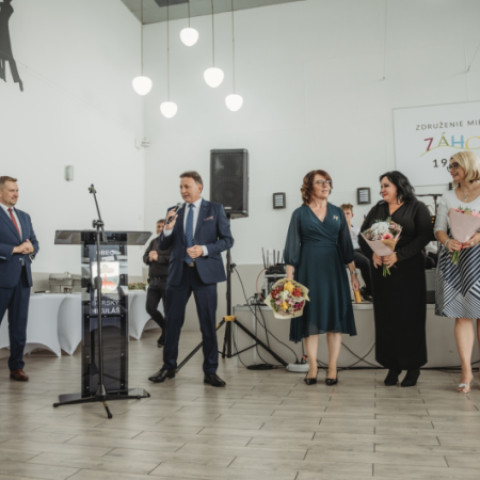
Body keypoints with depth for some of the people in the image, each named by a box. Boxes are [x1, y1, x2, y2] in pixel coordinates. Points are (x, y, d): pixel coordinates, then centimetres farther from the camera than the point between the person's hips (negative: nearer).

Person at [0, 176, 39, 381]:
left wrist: (31, 248, -4)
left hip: (23, 277, 6)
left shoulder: (24, 216, 17)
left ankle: (16, 367, 17)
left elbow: (34, 242, 17)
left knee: (19, 325, 9)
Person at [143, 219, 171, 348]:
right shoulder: (153, 242, 15)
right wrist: (149, 257, -13)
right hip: (154, 280, 5)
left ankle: (165, 338, 15)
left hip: (167, 280, -5)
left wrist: (158, 257, -19)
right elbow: (145, 258, 9)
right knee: (150, 308, 0)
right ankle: (165, 327, 26)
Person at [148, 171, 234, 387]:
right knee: (172, 321, 7)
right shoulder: (174, 212, 11)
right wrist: (168, 229, -10)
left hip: (205, 272, -2)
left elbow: (227, 240, -1)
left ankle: (210, 371, 13)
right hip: (178, 272, 3)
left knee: (208, 323, 2)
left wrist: (204, 249, -15)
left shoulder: (215, 209, 4)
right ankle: (168, 367, 23)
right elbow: (163, 246, 10)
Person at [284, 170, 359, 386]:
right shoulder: (300, 214, 2)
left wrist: (353, 272, 4)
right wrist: (289, 277, -6)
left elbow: (346, 244, 10)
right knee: (311, 316, 2)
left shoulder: (337, 212, 10)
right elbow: (292, 246, 0)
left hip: (333, 268, 2)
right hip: (308, 268, -2)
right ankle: (312, 367, 13)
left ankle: (332, 368, 11)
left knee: (335, 315, 1)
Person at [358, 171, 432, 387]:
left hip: (408, 270, -4)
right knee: (385, 318, 2)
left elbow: (424, 235, -8)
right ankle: (392, 366, 10)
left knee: (409, 317, -1)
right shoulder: (377, 209, 16)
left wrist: (398, 255, -17)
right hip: (381, 270, 4)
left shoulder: (417, 208, 4)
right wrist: (372, 253, -10)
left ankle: (413, 367, 9)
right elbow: (362, 236, 10)